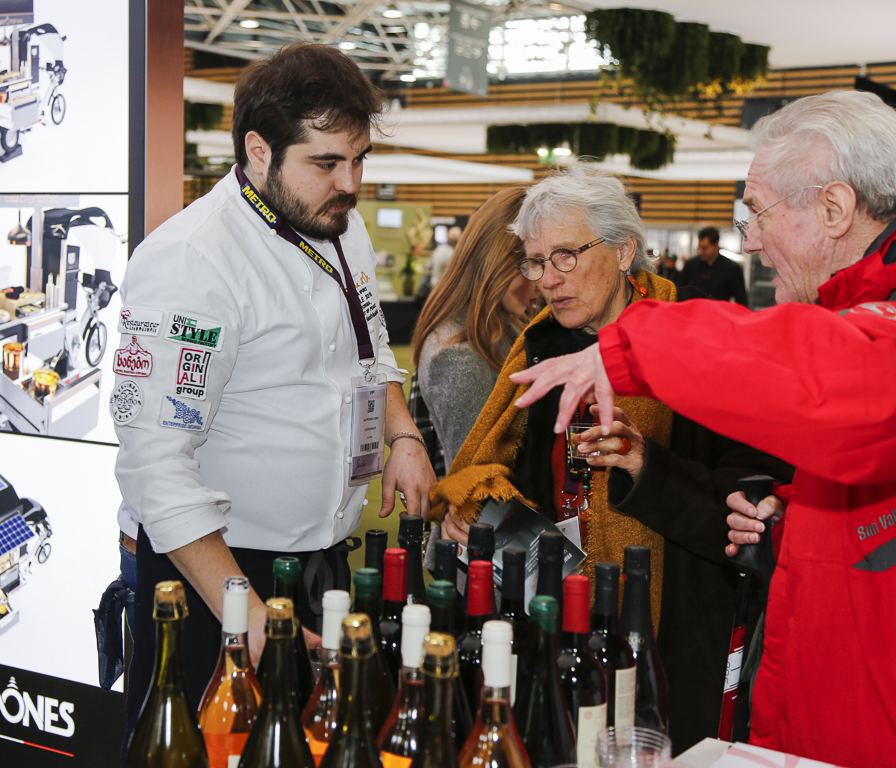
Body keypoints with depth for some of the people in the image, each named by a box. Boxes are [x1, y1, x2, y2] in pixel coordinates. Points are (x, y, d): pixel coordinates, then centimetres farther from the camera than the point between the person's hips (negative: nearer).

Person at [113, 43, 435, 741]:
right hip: (215, 567, -7)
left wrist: (403, 434, 2)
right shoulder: (189, 262, -23)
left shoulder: (342, 224, 4)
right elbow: (156, 462, -27)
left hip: (326, 553, 8)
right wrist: (244, 613, -33)